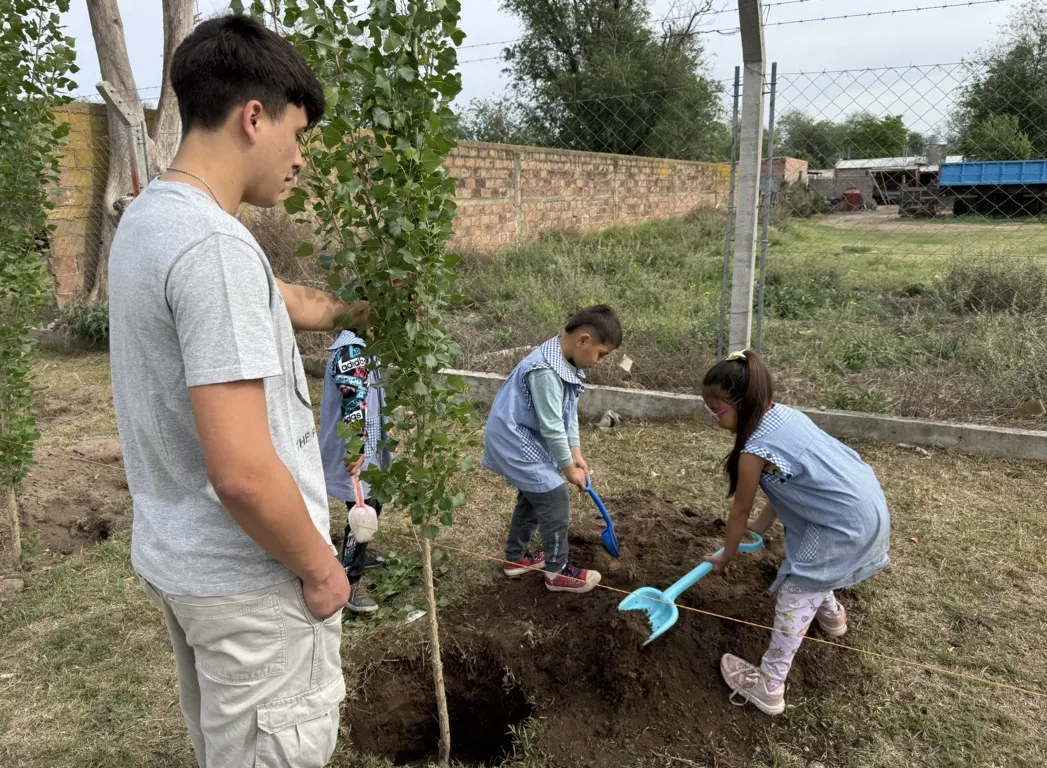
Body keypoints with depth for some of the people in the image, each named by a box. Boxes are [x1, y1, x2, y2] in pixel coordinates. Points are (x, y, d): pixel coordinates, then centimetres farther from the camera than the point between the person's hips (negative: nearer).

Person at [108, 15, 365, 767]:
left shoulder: (147, 218, 5)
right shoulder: (214, 247, -26)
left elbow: (290, 304, 18)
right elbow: (242, 472, -29)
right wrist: (319, 567, -14)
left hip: (175, 556, 9)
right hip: (248, 578, -9)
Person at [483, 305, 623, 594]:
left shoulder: (567, 362, 0)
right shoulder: (546, 371, -31)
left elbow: (569, 412, 8)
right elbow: (552, 426, -25)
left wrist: (576, 452, 5)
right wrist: (568, 467, -14)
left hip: (525, 439, 10)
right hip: (516, 441, -10)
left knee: (533, 498, 21)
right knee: (556, 501, -2)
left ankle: (516, 557, 38)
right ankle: (558, 571, 13)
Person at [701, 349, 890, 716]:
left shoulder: (755, 450, -22)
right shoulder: (783, 413, 4)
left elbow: (740, 512, -6)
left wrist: (726, 555, 10)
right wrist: (762, 524, 20)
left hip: (847, 524, -9)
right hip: (866, 502, 9)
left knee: (795, 596, 2)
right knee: (810, 567, 33)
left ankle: (769, 686, 13)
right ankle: (830, 613, 60)